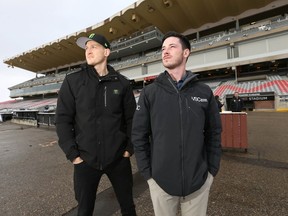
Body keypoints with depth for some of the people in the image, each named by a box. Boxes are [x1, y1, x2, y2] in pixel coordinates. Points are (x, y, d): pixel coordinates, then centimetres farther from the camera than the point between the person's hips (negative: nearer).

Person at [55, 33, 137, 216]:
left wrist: (130, 148, -2)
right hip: (85, 159, 0)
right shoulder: (73, 81, -1)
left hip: (118, 158, 1)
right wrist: (72, 154, -6)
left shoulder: (122, 83, 1)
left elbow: (132, 118, 3)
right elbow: (63, 119, -2)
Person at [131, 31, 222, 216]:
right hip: (160, 181, 0)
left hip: (199, 181, 1)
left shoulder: (204, 92, -2)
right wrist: (147, 172, -5)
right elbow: (139, 135, -4)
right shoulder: (150, 93, -6)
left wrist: (212, 170, 1)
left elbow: (214, 133, 3)